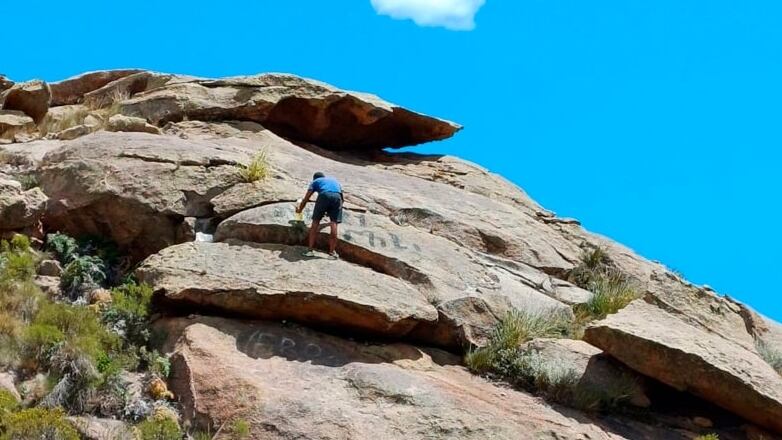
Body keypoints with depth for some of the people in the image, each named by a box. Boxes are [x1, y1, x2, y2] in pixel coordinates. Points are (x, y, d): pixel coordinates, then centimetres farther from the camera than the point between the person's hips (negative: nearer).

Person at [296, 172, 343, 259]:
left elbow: (306, 198, 27)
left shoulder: (315, 181, 32)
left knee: (315, 221, 6)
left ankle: (311, 250, 3)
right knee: (334, 223, 1)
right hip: (337, 196, 2)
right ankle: (332, 252, -3)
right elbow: (343, 198, 38)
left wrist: (299, 209, 43)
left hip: (324, 195, -2)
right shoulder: (334, 180, 41)